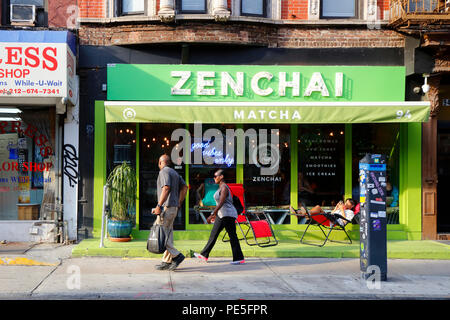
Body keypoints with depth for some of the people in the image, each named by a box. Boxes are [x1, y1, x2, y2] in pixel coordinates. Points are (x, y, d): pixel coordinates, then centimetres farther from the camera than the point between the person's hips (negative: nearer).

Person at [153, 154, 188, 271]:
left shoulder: (164, 172, -9)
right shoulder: (174, 172, 19)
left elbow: (166, 188, -23)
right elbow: (184, 187, 19)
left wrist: (159, 206, -23)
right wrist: (179, 203, 18)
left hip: (167, 207, -9)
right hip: (174, 207, 10)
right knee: (167, 234, 9)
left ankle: (176, 255, -11)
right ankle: (167, 262, 9)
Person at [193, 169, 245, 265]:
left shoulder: (224, 188, -16)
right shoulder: (221, 187, 14)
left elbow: (221, 203, -25)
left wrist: (212, 215, -27)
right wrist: (215, 214, 25)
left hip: (228, 215, -10)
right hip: (221, 215, 10)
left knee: (232, 236, -5)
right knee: (213, 234, 11)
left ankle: (240, 259, 0)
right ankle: (204, 255, 16)